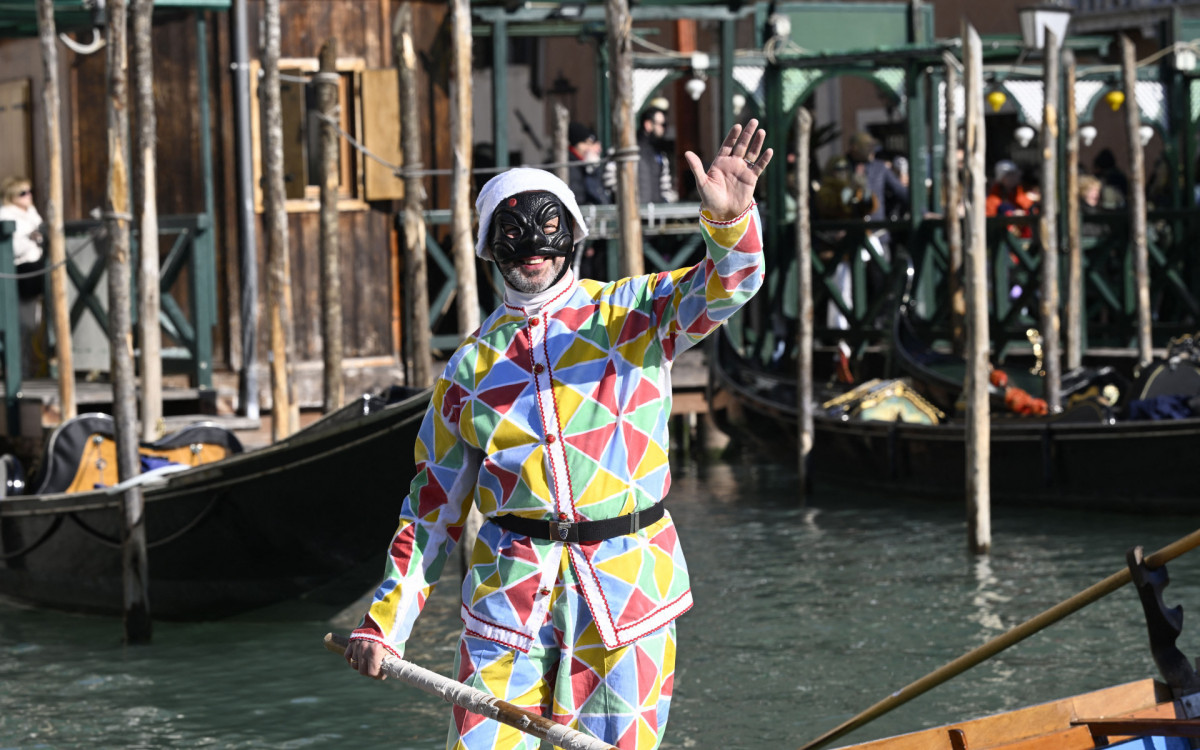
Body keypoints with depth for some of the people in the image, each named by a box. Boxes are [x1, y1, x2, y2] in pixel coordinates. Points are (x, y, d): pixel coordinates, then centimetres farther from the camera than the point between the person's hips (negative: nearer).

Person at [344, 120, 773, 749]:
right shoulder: (473, 364, 11)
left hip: (627, 586, -1)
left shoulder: (632, 314, 5)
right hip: (510, 590, 1)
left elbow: (725, 285, -13)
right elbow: (435, 501, 15)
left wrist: (730, 218, -36)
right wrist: (385, 621, 9)